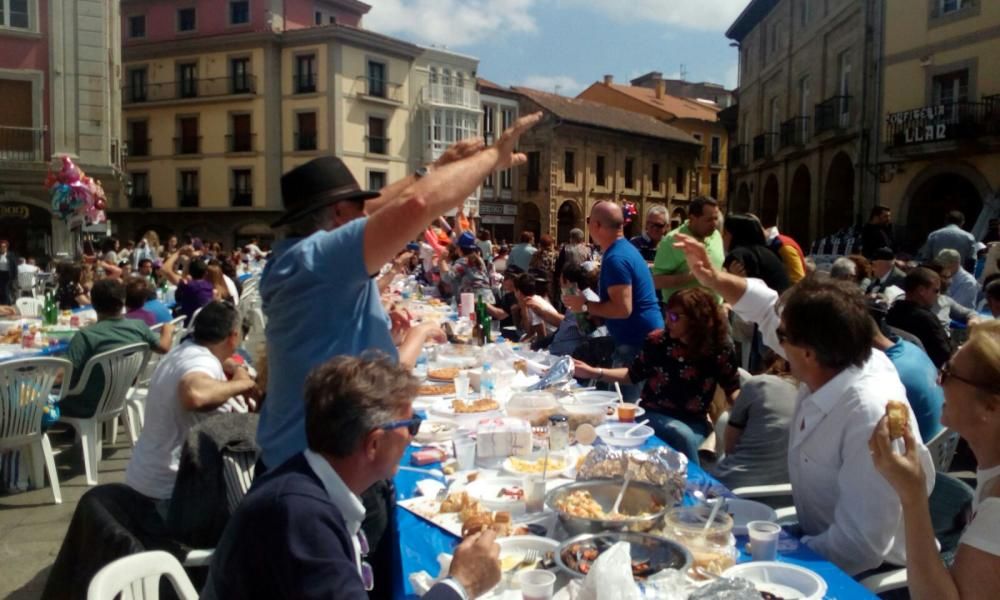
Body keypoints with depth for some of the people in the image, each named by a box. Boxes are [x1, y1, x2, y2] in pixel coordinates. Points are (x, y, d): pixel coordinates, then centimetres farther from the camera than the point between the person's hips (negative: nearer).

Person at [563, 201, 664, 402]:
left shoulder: (615, 258, -20)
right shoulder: (626, 248, 13)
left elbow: (623, 308, -27)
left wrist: (586, 306, -15)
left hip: (637, 344, -11)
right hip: (644, 339, 11)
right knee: (636, 404, 17)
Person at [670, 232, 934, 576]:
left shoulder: (871, 418, -36)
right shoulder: (835, 360, -11)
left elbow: (860, 546, -33)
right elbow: (771, 309, 7)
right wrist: (714, 280, 5)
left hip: (859, 572, -7)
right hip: (821, 539, 7)